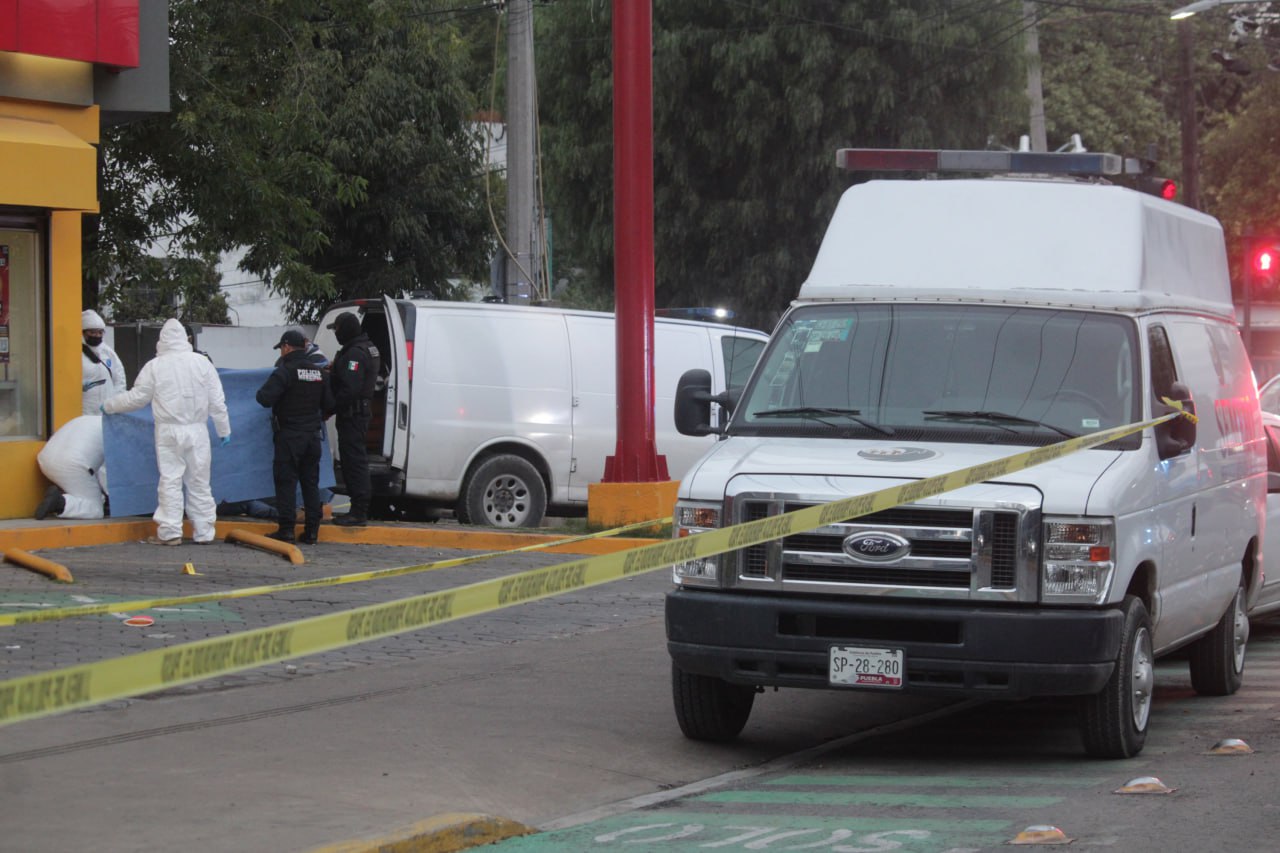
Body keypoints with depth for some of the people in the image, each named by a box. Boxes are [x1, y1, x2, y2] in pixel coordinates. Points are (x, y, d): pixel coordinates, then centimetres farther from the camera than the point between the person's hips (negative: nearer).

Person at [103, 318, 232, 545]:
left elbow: (136, 397, 3)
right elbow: (217, 401, 2)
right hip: (197, 431, 2)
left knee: (170, 481, 1)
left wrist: (109, 406, 18)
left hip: (168, 432, -2)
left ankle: (170, 532, -2)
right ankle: (204, 532, 11)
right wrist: (224, 430, 11)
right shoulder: (202, 363, 0)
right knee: (199, 482, 8)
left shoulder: (155, 366, -4)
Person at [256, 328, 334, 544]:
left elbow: (265, 398, -21)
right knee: (310, 483, 10)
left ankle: (286, 530, -4)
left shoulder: (285, 371, -13)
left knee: (286, 482, -2)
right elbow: (329, 405, 13)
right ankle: (311, 531, 9)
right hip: (312, 436, 6)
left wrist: (262, 393, 2)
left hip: (289, 435, -6)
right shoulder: (319, 373, 9)